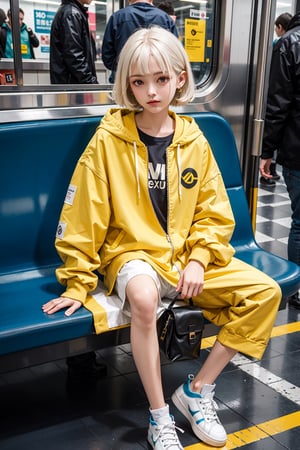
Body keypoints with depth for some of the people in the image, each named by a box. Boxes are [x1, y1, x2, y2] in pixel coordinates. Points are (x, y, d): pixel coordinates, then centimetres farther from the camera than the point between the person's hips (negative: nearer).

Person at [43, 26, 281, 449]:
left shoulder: (194, 140, 2)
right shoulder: (109, 139, -9)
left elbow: (214, 213, 7)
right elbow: (83, 217, -7)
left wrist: (198, 259, -9)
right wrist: (77, 283, -7)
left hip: (190, 255, 5)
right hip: (133, 253, -4)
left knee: (266, 291, -10)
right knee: (143, 296, -38)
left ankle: (198, 389, 2)